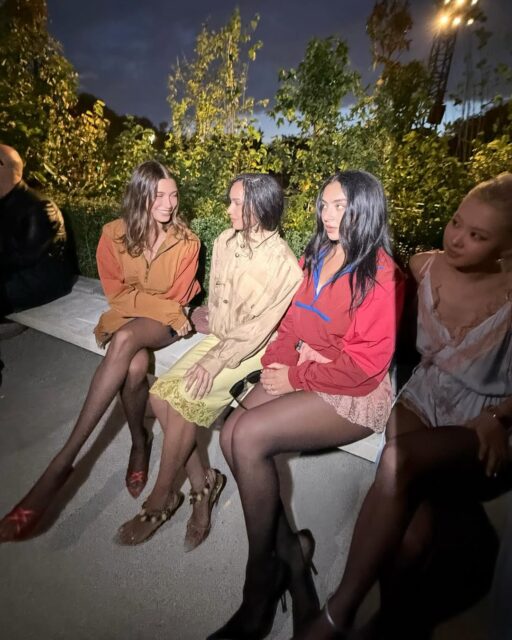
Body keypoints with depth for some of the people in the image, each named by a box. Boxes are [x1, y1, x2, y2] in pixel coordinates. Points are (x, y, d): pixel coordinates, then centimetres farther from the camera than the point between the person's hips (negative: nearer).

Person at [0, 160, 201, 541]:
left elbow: (178, 297, 0)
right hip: (126, 318, 1)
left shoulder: (186, 241, -6)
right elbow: (117, 294, 0)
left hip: (165, 321, -1)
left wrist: (140, 297, -6)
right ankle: (139, 442, -5)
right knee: (135, 366, -34)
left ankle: (63, 461, -29)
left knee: (126, 340, -36)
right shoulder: (114, 234, -3)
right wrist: (159, 301, -8)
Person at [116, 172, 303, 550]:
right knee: (161, 393, -12)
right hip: (219, 338, 6)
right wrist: (211, 327, 0)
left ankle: (161, 497, 2)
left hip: (252, 350, -6)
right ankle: (201, 481, 2)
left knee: (183, 398, -22)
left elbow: (261, 326, -18)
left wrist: (217, 360, -22)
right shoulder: (225, 241, 4)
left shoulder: (283, 264, -15)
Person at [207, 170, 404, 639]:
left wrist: (295, 378, -13)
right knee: (232, 433, -16)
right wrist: (277, 362, -6)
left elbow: (365, 363, -14)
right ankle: (292, 552, 4)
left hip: (354, 393, -6)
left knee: (248, 437, -24)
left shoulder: (380, 274, -10)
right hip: (299, 377, 7)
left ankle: (261, 580, 1)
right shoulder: (316, 257, 11)